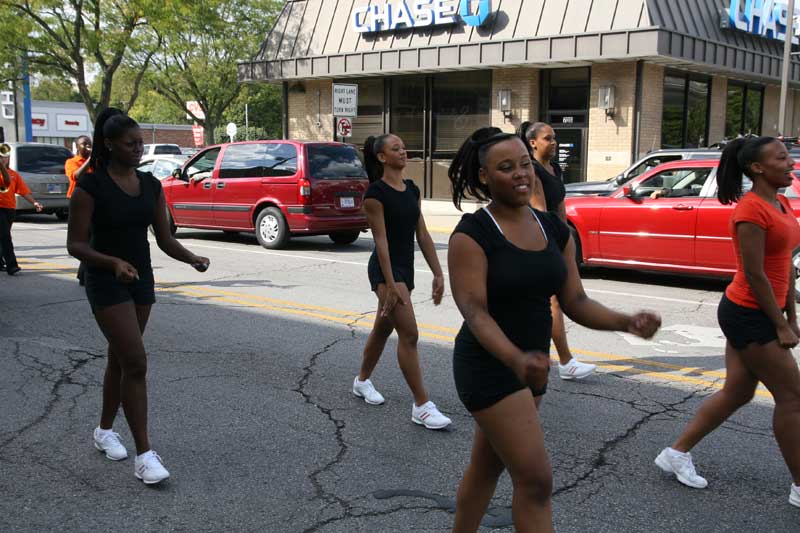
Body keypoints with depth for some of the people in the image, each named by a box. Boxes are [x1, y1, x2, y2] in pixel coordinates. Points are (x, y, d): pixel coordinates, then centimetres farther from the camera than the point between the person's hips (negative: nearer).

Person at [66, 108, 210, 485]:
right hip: (106, 283, -6)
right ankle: (144, 456, -9)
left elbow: (164, 239, 5)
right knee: (136, 363, -14)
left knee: (120, 360, 17)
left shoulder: (150, 185, 4)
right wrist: (113, 262, -30)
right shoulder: (90, 186, -13)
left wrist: (192, 258, -14)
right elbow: (75, 244, -13)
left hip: (141, 281, 6)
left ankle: (104, 431, 36)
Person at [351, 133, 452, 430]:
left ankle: (362, 381, 39)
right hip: (385, 268, -8)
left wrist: (438, 273, 7)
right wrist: (390, 284, -20)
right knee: (409, 333, -12)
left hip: (406, 267, 8)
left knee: (383, 328, 19)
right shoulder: (376, 192, -12)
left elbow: (422, 234, 10)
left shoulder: (412, 189, 10)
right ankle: (421, 406, -8)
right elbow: (381, 239, -16)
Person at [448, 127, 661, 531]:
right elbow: (475, 311, -24)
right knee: (536, 480, -7)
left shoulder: (554, 229, 3)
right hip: (490, 365, -7)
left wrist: (627, 323, -15)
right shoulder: (472, 233, -16)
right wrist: (516, 359, -41)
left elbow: (576, 303, 3)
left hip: (529, 365, 7)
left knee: (487, 467, 21)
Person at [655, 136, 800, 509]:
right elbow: (754, 275, -20)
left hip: (748, 313, 9)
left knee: (737, 392, 14)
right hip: (748, 315, -9)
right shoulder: (751, 210, -18)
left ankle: (676, 454, 24)